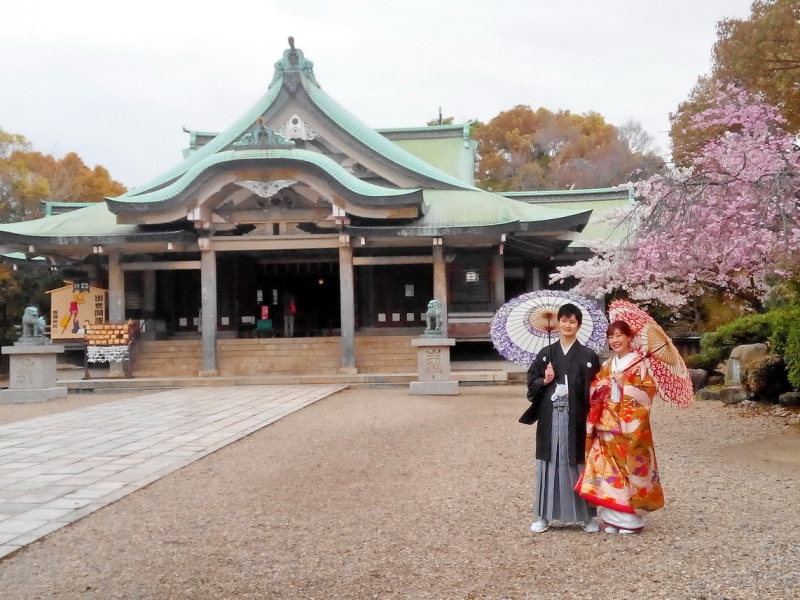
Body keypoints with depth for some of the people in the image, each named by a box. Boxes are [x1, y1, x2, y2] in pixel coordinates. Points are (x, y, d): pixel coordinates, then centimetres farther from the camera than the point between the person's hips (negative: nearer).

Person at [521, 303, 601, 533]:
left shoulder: (588, 356, 2)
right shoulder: (545, 354, 8)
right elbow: (531, 383, 9)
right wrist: (544, 381, -11)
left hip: (576, 419, -2)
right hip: (550, 418, 2)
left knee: (579, 465, 3)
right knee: (549, 463, 5)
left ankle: (587, 516, 15)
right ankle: (544, 515, 14)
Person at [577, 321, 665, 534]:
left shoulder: (639, 365, -4)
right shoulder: (606, 366, 13)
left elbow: (648, 394, -11)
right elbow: (596, 397, 13)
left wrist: (625, 385, -18)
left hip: (630, 428, -5)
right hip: (607, 428, 5)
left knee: (630, 468, -2)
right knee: (609, 469, 4)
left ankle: (631, 518, 7)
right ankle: (613, 517, 11)